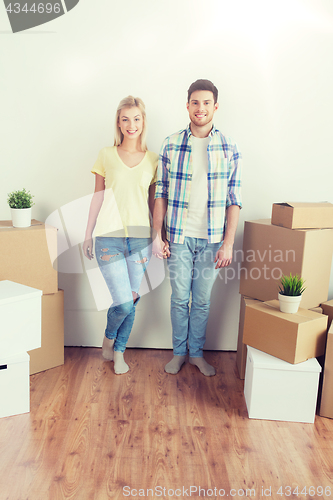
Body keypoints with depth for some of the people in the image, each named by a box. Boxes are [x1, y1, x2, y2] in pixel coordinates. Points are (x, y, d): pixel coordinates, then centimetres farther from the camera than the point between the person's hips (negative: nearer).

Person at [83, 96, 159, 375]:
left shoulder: (152, 160, 5)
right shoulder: (106, 156, 2)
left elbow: (153, 202, 10)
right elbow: (98, 197, 6)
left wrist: (157, 237, 10)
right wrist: (88, 234, 9)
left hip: (140, 239, 2)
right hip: (109, 237, -2)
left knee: (132, 301, 9)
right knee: (125, 303, -8)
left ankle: (119, 351, 32)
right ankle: (108, 338, 26)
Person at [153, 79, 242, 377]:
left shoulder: (229, 149, 0)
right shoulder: (171, 145, 1)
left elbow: (234, 201, -1)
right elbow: (161, 194, 3)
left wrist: (228, 243, -7)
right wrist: (157, 236, -2)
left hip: (212, 239, 0)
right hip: (179, 237, 0)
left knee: (202, 300, 11)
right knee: (180, 298, 10)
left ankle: (197, 353, 30)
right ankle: (179, 352, 29)